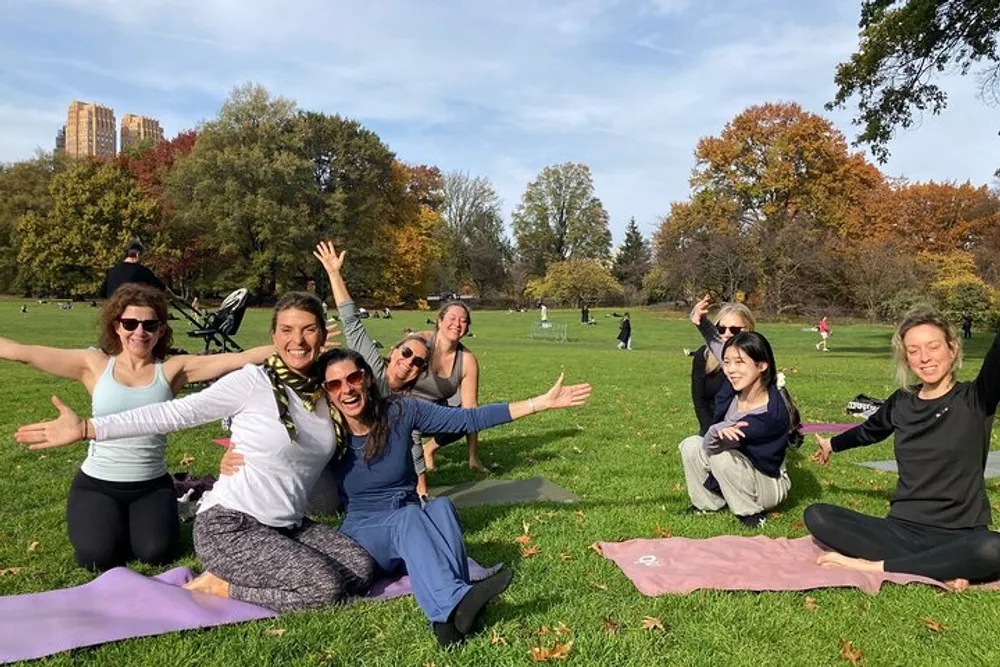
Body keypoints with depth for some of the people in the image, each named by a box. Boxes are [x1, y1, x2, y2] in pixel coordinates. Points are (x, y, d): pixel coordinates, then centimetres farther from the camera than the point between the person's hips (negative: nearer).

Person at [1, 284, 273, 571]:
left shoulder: (173, 369, -5)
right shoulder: (94, 364, -3)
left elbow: (240, 359, -14)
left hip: (151, 485, 0)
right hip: (97, 483, 0)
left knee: (156, 552, -18)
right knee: (98, 556, -19)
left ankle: (135, 520, 19)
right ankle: (109, 520, 18)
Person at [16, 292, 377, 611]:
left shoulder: (324, 392, 6)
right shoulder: (253, 382, -12)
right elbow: (175, 413, -14)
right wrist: (87, 428, -21)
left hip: (289, 526, 7)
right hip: (230, 524, -7)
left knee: (362, 568, -8)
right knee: (325, 587, -21)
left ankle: (230, 581, 2)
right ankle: (216, 586, 0)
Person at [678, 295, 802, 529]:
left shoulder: (771, 414, -34)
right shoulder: (735, 387, -17)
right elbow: (718, 345, 0)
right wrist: (702, 321, -20)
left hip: (769, 486, -7)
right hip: (738, 470, 7)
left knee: (721, 456, -31)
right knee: (691, 445, -13)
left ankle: (752, 512, -9)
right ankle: (708, 503, 7)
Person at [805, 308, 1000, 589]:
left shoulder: (975, 399, -5)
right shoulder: (902, 402, 7)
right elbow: (870, 430, 29)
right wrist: (832, 444, 46)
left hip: (959, 537, -4)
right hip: (901, 529, 4)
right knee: (817, 516, -16)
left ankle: (876, 567, -24)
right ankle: (938, 570, -22)